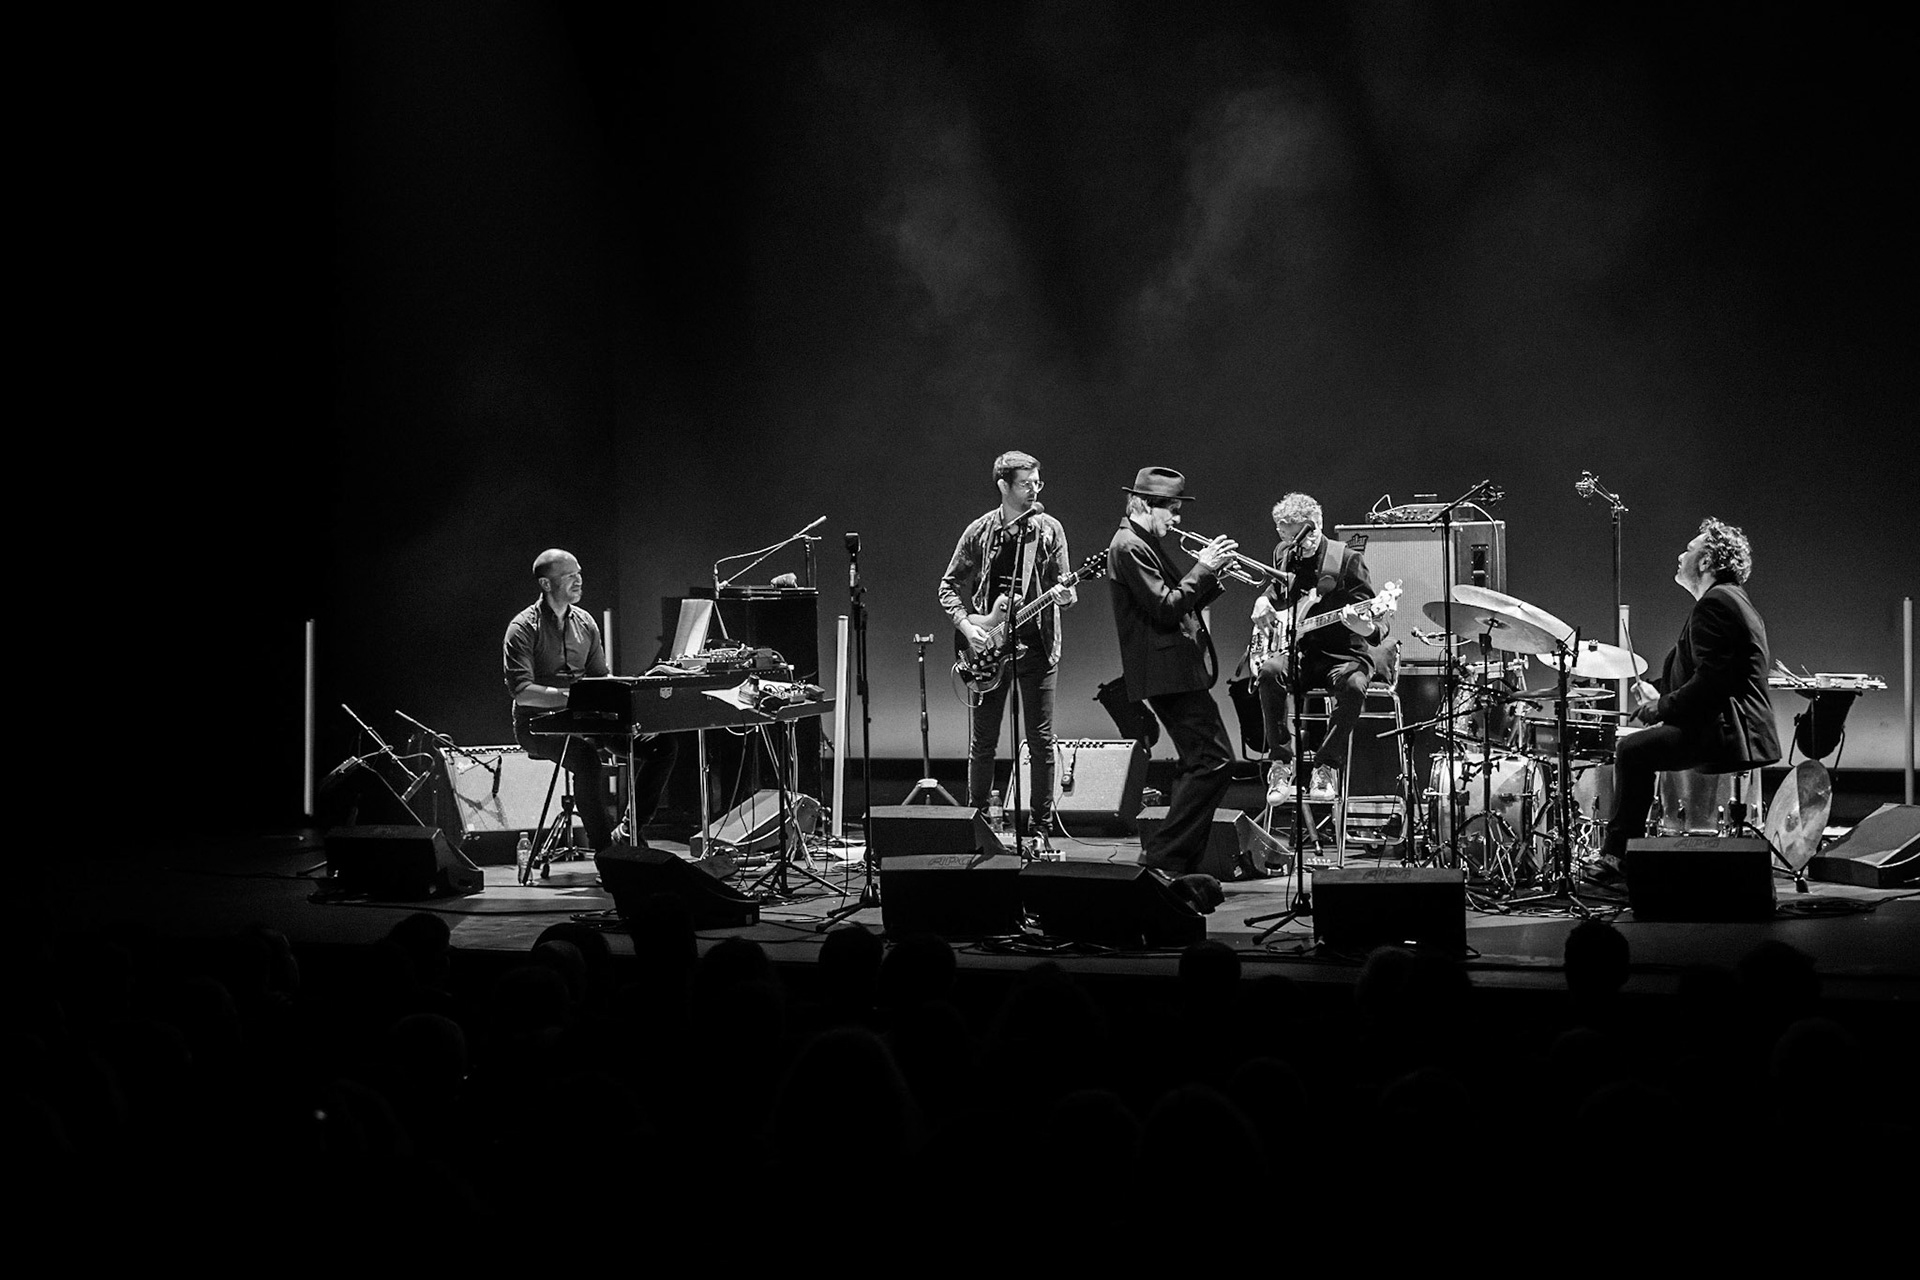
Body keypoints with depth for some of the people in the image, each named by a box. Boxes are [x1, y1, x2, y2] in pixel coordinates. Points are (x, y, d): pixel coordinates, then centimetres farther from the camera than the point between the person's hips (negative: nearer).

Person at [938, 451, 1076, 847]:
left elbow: (1062, 586, 3)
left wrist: (1065, 594, -21)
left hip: (1036, 645, -1)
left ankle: (1040, 829, 6)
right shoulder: (979, 532, 3)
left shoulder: (1049, 530, 2)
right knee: (982, 742, 4)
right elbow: (950, 586, 8)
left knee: (1040, 740, -1)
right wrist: (966, 626, -7)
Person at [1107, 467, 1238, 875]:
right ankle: (1163, 856, -14)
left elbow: (1182, 604, 20)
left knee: (1201, 764, 15)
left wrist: (1214, 573, 7)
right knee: (1214, 759, -15)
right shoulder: (1129, 546, -12)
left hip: (1175, 669, 11)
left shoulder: (1145, 544, 20)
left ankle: (1181, 863, 17)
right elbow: (1165, 608, -20)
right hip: (1165, 670, -11)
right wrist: (1203, 568, -12)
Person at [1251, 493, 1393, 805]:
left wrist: (1369, 629, -34)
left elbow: (1377, 626, -10)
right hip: (1296, 650, 4)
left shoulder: (1347, 560, -9)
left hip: (1342, 653, -4)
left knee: (1353, 686, -37)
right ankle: (1280, 764, -23)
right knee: (1270, 673, -31)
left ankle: (1326, 767, -22)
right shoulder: (1283, 555, 8)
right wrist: (1263, 602, 9)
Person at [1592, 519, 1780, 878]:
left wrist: (1663, 706, -13)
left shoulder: (1715, 603, -15)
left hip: (1727, 733, -12)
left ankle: (1618, 855, -8)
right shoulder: (1731, 599, 20)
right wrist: (1658, 690, 10)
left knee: (1632, 750, -13)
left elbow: (1711, 680, -23)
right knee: (1637, 747, 20)